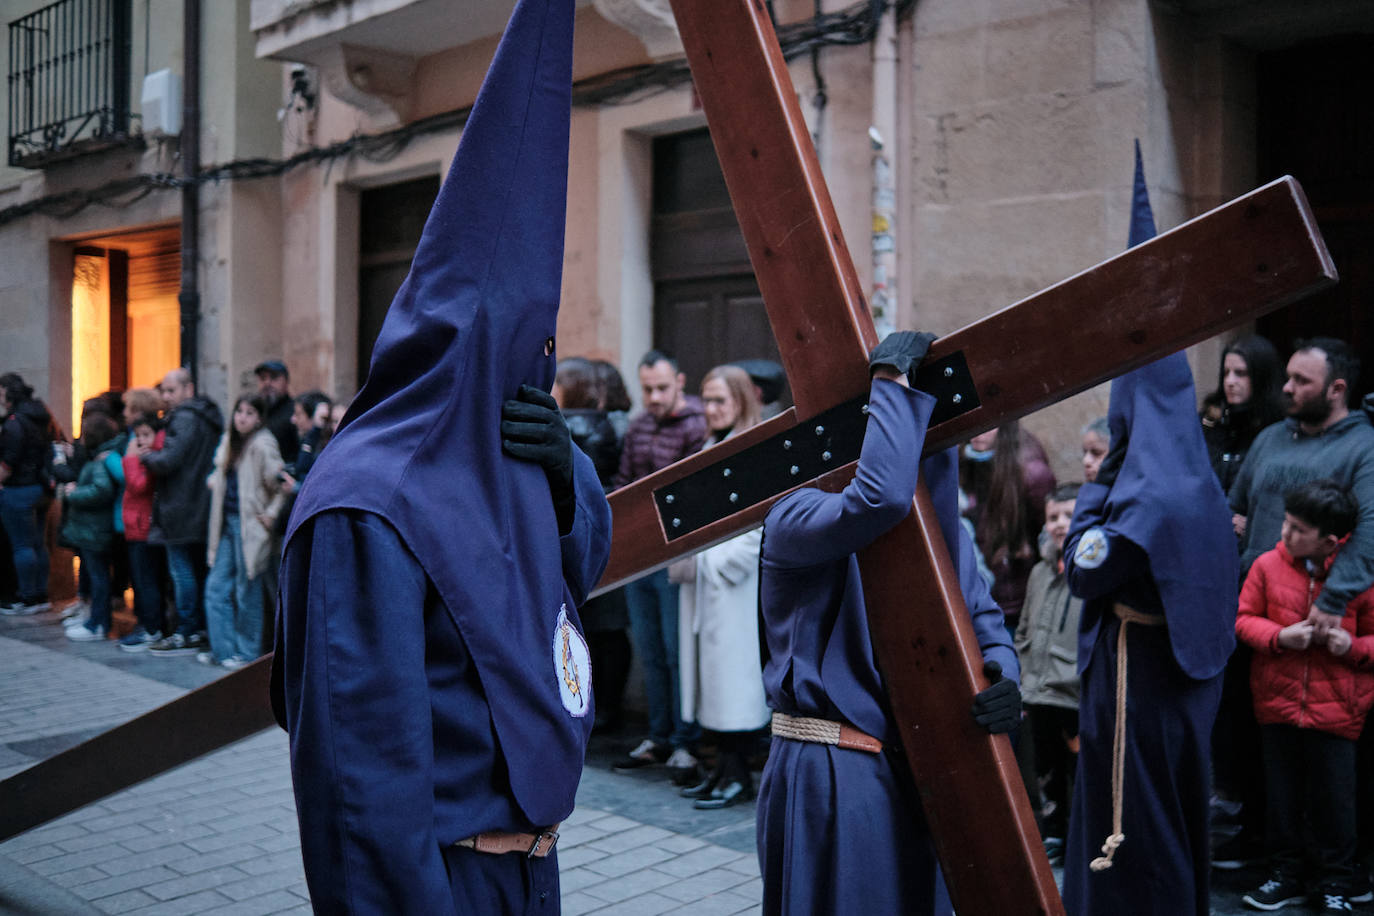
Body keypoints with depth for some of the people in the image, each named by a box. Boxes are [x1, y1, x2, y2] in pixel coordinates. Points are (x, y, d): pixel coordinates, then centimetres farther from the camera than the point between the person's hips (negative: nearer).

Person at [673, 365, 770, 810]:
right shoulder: (710, 452, 18)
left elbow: (759, 528, -17)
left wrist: (712, 564, -14)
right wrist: (682, 561, 6)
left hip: (734, 587, -9)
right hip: (702, 587, 9)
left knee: (732, 672, -3)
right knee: (710, 672, 11)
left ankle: (737, 775, 6)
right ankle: (723, 768, 19)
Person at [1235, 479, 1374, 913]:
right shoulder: (1268, 565, -3)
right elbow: (1243, 618, 2)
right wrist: (1279, 637, -15)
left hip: (1336, 709, -2)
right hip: (1278, 703, 2)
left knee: (1334, 798, 7)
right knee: (1282, 795, 13)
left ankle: (1336, 881, 26)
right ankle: (1286, 874, 28)